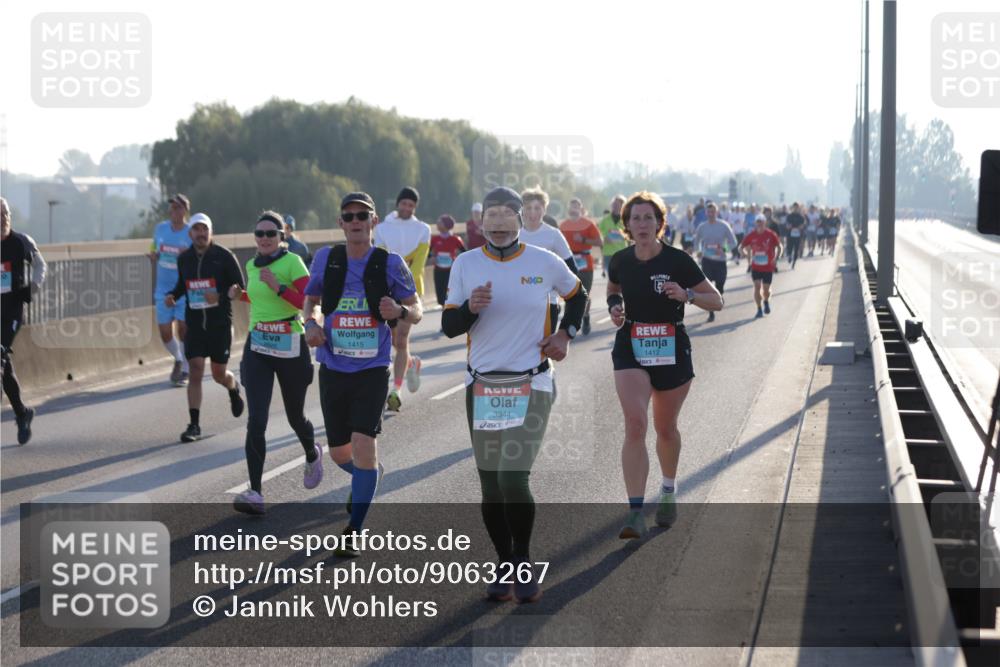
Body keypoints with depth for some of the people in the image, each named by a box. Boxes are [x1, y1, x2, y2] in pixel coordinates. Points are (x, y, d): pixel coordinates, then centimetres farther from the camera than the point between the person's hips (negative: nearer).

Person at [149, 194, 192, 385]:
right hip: (163, 289, 4)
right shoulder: (160, 228, 2)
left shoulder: (191, 233, -10)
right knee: (165, 333, 2)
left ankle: (185, 371, 11)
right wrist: (153, 255, -5)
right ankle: (178, 360, 32)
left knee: (183, 330, -6)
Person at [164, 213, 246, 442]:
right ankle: (194, 424, -6)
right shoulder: (184, 259, 5)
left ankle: (234, 389, 44)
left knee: (219, 374, 7)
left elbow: (240, 288, -5)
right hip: (194, 325, 2)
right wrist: (172, 295, 0)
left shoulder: (224, 256, -7)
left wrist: (220, 297, -22)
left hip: (220, 324, -2)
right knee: (195, 373, -8)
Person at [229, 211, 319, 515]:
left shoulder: (292, 262, -10)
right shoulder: (252, 265, 8)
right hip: (257, 348, 4)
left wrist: (278, 287, -27)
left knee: (295, 418, 14)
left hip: (290, 347, -4)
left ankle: (312, 456, 49)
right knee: (256, 422, -11)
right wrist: (240, 295, 8)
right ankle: (255, 493, -13)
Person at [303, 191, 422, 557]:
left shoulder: (390, 263, -6)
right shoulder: (326, 258, 1)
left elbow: (417, 311, 1)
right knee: (340, 453, 11)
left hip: (372, 371, -3)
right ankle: (371, 473, 48)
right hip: (333, 370, 3)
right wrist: (312, 323, -6)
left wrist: (399, 311, -23)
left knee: (363, 443, -17)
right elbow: (311, 300, 16)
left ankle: (353, 533, -5)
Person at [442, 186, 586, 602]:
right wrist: (471, 308, -19)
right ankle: (504, 566, 22)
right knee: (490, 485, 6)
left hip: (531, 387, -3)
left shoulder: (545, 264, -1)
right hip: (481, 387, 3)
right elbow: (449, 327, 1)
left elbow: (576, 295, 19)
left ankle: (523, 564, 6)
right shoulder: (466, 264, 2)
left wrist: (566, 333, 4)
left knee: (513, 478, -15)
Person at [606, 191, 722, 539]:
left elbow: (716, 301, -6)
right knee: (635, 425, -17)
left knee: (665, 428, 14)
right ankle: (636, 513, -20)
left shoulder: (678, 260, -10)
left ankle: (669, 490, 44)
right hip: (630, 352, 1)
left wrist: (687, 294, -23)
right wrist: (614, 305, 2)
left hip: (672, 353, -1)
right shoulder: (621, 262, -1)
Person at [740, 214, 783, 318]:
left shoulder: (771, 235, -9)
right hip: (756, 266, 1)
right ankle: (759, 309, 1)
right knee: (757, 286, -10)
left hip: (768, 267, -1)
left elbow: (779, 247, 0)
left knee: (766, 289, 7)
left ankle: (766, 302, 39)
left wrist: (776, 258, -15)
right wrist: (748, 254, -15)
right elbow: (741, 247, 4)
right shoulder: (751, 236, -5)